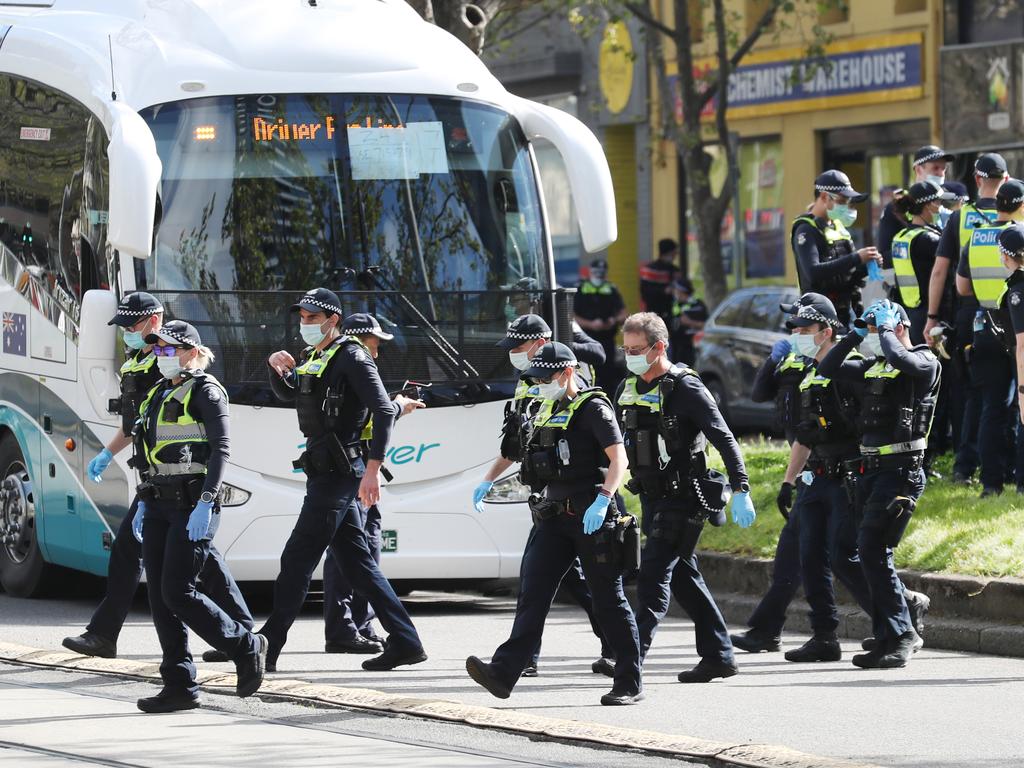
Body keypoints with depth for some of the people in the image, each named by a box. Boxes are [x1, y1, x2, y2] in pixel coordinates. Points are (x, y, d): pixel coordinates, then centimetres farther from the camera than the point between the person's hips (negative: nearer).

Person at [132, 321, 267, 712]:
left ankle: (246, 648, 4)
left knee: (177, 593, -13)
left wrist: (206, 503, -21)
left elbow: (221, 449, -14)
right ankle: (179, 686, 5)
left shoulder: (205, 391, -7)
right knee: (159, 596, 2)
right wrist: (143, 504, 17)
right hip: (159, 503, 8)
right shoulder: (158, 395, 17)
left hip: (191, 505, -8)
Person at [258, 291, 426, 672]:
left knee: (297, 560, -7)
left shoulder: (351, 357, -11)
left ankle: (267, 647, -4)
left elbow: (384, 410, -19)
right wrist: (277, 366, 10)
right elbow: (289, 394, 34)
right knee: (357, 563, 9)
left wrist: (372, 468, -26)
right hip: (326, 473, 10)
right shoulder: (313, 358, 17)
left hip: (338, 473, -10)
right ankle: (405, 642, 9)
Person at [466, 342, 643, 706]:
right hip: (554, 519, 7)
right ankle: (504, 672, -15)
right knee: (533, 593, -5)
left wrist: (602, 500, -29)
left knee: (608, 600, 0)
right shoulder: (545, 413, 17)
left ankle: (629, 682, 8)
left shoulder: (592, 408, -7)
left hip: (590, 519, -7)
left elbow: (618, 459, -16)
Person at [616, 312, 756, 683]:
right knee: (683, 576, 11)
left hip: (682, 497, -8)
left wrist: (740, 490, -20)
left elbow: (725, 440, -14)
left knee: (653, 573, -13)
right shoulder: (629, 389, 10)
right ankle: (718, 656, 18)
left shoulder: (685, 388, -12)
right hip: (652, 496, 8)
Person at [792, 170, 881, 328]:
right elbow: (813, 272, -25)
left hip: (847, 308, 8)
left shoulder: (837, 227, 17)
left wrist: (867, 265, -1)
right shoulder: (806, 230, -9)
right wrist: (855, 258, -26)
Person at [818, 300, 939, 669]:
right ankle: (887, 638, 16)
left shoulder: (924, 362, -7)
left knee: (873, 552, -14)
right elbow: (828, 370, 21)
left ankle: (900, 635, -11)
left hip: (900, 471, -9)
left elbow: (901, 359, -30)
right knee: (872, 554, 10)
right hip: (871, 469, 9)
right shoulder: (874, 366, 17)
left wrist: (886, 331, -13)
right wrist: (855, 336, 11)